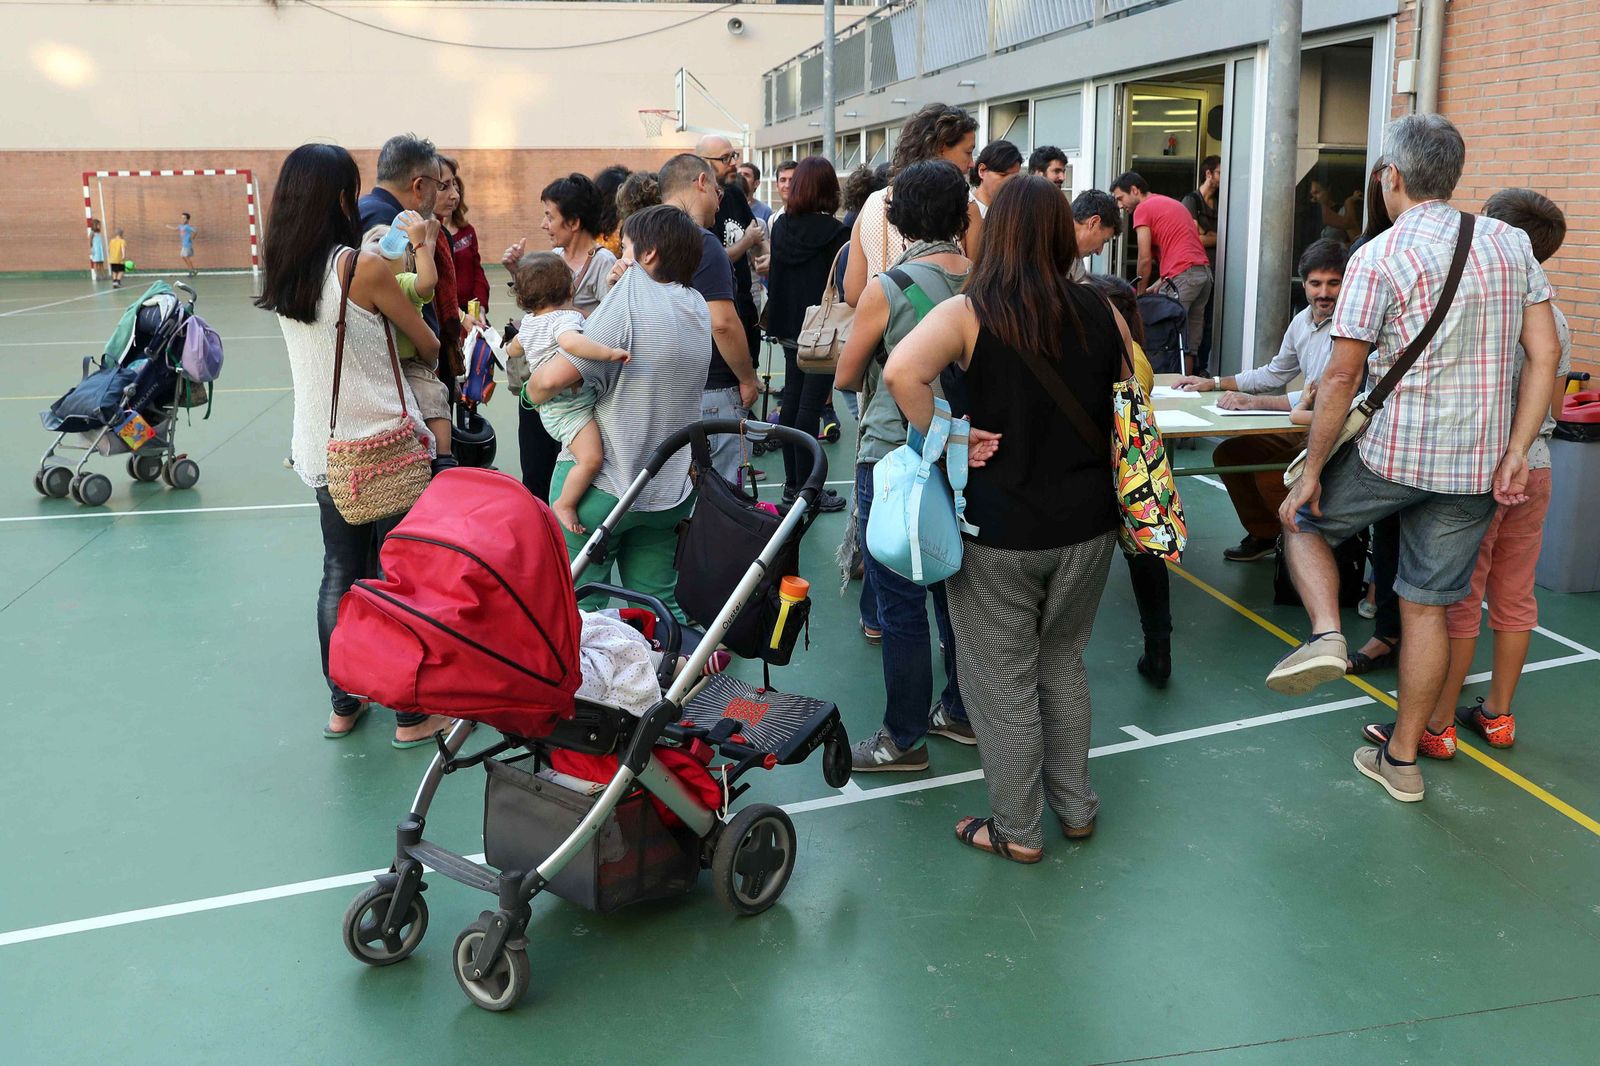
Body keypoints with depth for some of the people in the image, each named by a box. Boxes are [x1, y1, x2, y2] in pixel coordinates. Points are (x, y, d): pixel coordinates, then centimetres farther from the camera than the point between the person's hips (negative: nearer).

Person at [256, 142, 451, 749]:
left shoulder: (279, 269, 4)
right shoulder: (363, 266, -16)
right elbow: (428, 345, -6)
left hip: (321, 451, 6)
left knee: (340, 574, 16)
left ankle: (343, 706, 26)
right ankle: (412, 715, 13)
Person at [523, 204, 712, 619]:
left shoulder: (633, 296, -16)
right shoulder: (698, 309, 7)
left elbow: (553, 377, -22)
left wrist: (533, 390, -2)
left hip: (601, 487, -7)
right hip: (669, 492, 7)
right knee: (659, 606, 15)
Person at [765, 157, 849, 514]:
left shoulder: (781, 226, 5)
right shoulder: (834, 232, -15)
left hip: (789, 327, 7)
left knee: (792, 399, 13)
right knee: (811, 405, -4)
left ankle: (792, 484, 19)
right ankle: (805, 490, -1)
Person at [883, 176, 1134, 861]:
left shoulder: (968, 313, -12)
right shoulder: (1102, 314, 0)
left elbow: (901, 371, -29)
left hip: (999, 531, -4)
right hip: (1087, 524, 4)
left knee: (1003, 679, 10)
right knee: (1063, 662, 23)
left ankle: (1017, 830, 22)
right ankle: (1075, 807, 33)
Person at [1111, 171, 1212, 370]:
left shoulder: (1143, 208, 0)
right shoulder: (1173, 203, 27)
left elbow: (1145, 259, -4)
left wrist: (1140, 292, 8)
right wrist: (1159, 284, 19)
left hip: (1182, 276, -9)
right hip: (1205, 271, 9)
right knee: (1190, 346, 9)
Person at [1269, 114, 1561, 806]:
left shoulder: (1379, 258, -10)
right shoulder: (1512, 244, 7)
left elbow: (1342, 376, -13)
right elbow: (1545, 354, 3)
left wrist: (1311, 473, -6)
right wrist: (1515, 454, 3)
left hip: (1393, 455, -5)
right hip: (1476, 466, 5)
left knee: (1303, 517, 22)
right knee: (1427, 607, 12)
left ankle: (1325, 634, -1)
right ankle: (1402, 759, 21)